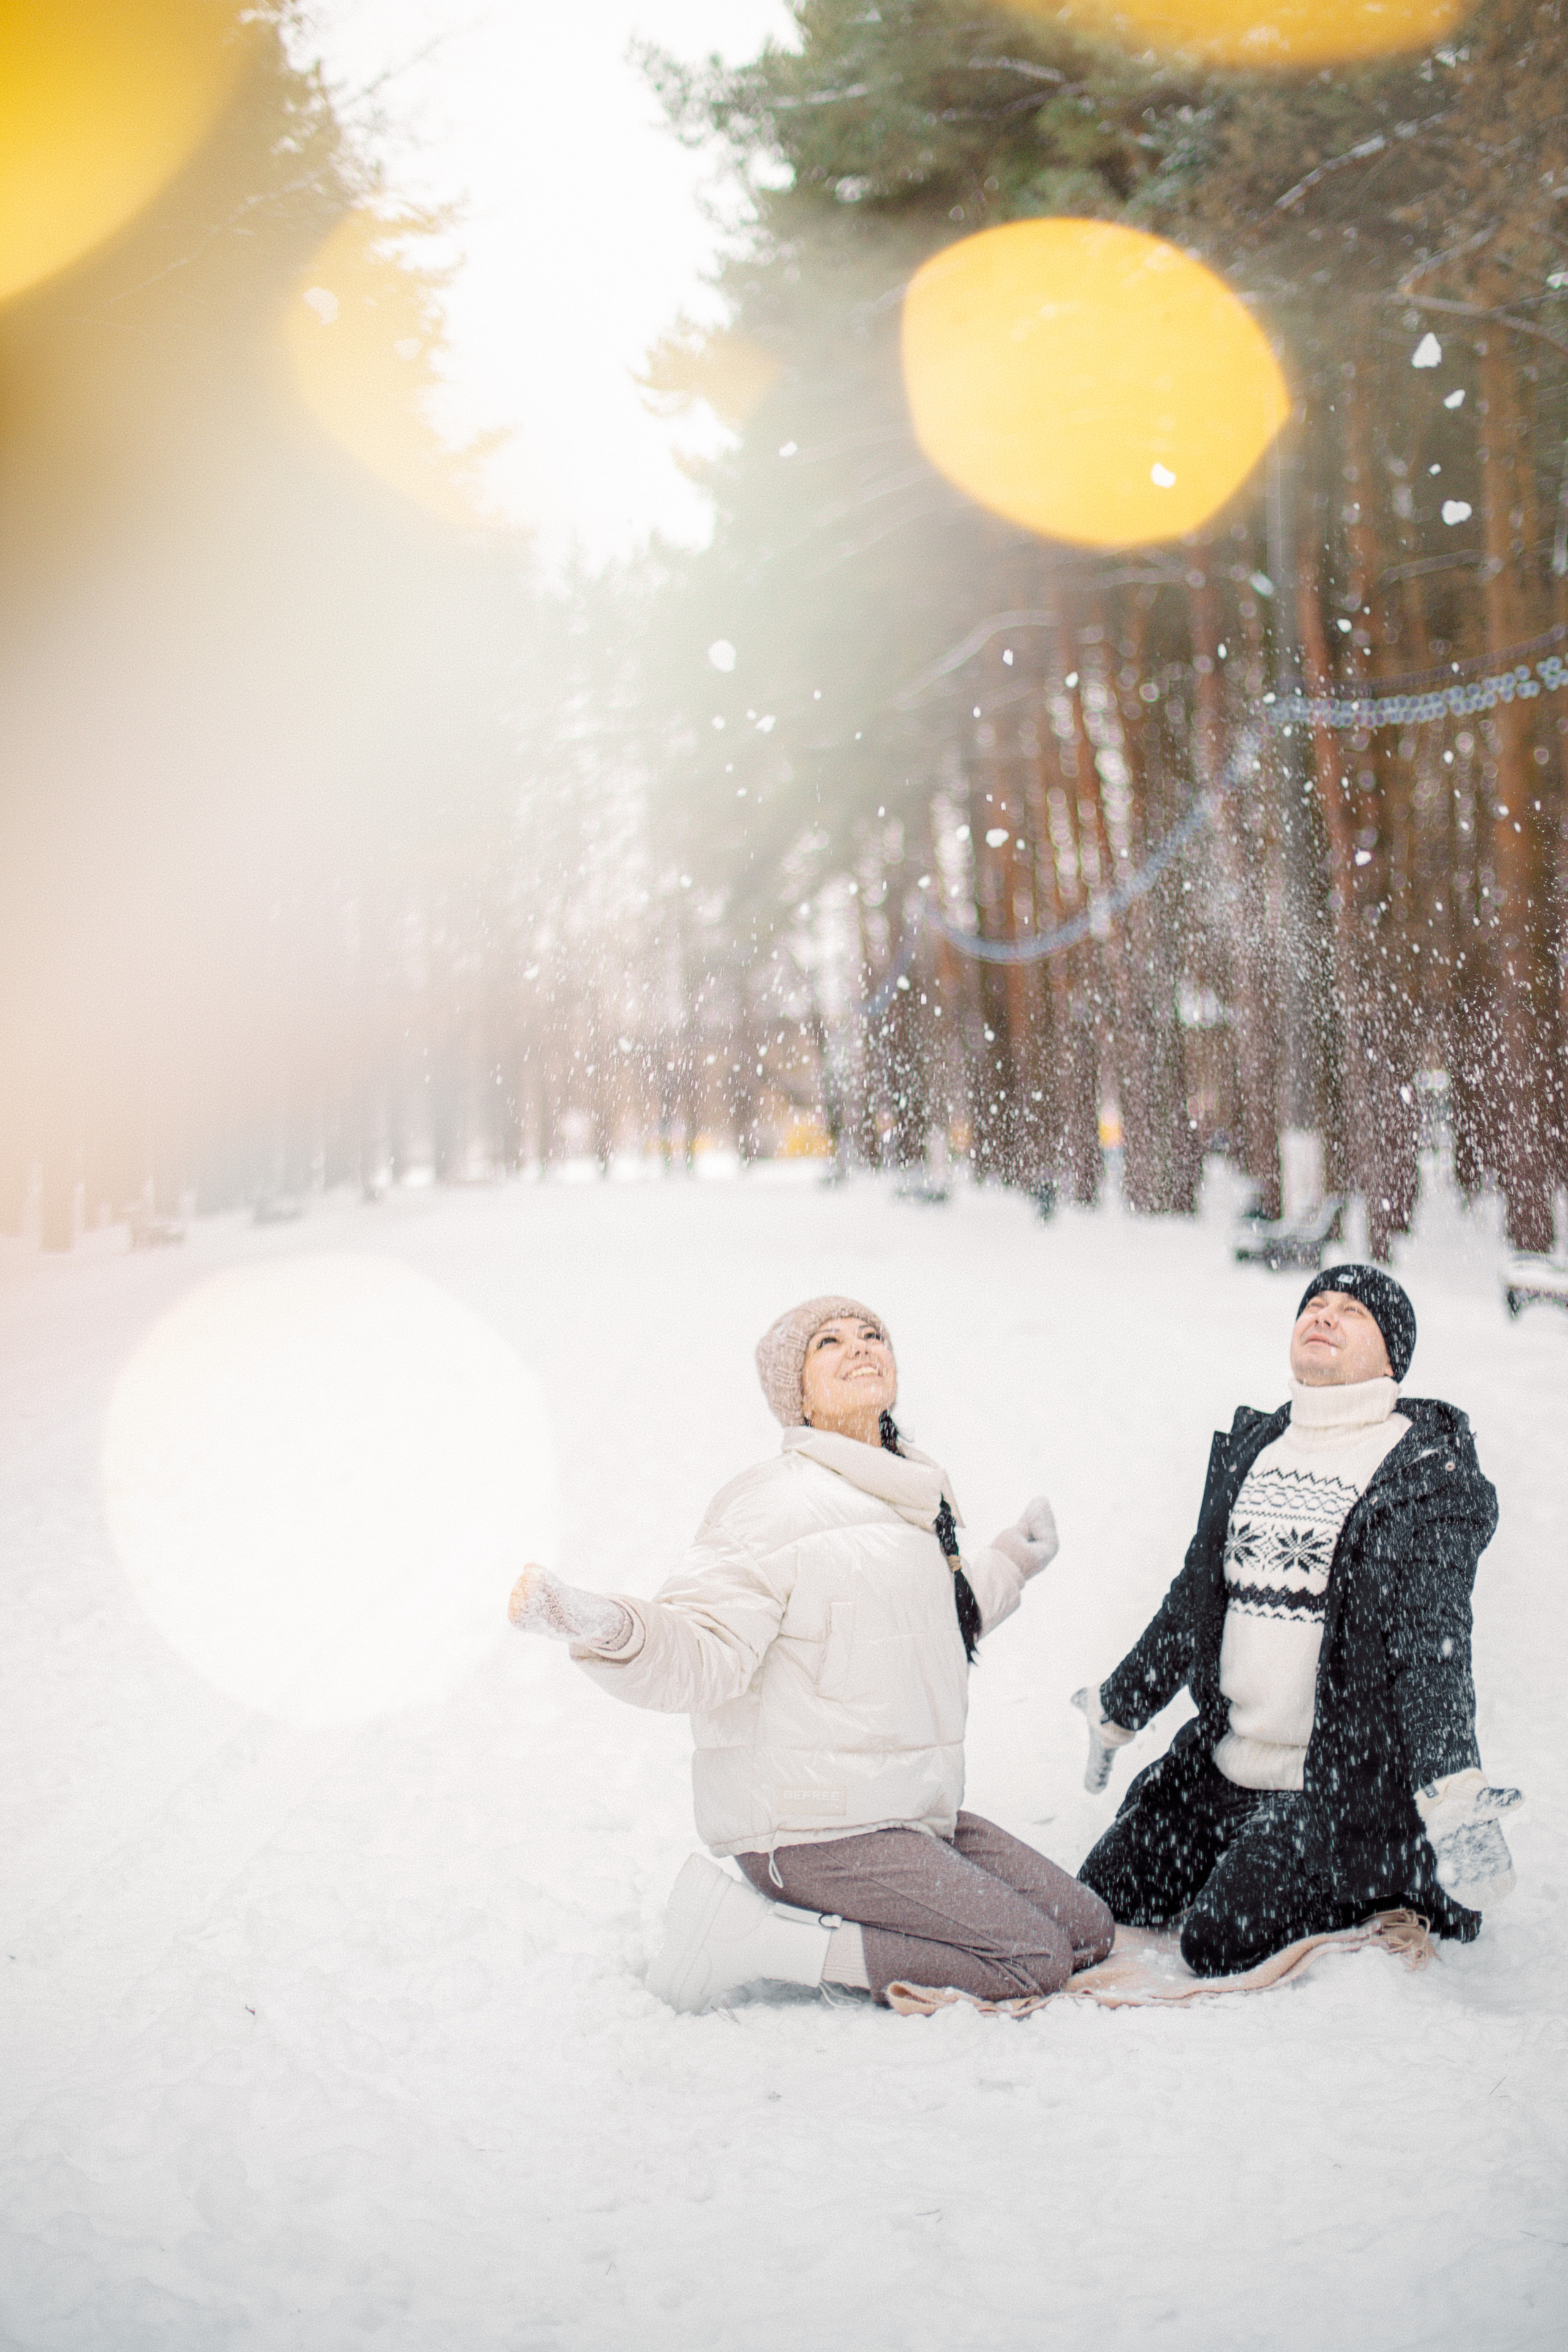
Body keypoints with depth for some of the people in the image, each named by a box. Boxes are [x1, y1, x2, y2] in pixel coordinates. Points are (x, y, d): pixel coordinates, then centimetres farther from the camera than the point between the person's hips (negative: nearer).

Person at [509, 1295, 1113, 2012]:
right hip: (812, 1831, -9)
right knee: (1035, 1961, -14)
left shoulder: (912, 1499, 12)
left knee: (1088, 1931, 7)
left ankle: (818, 1920, 7)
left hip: (908, 1814, 9)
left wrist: (1010, 1563, 38)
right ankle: (748, 1936, -10)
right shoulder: (774, 1503, -14)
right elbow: (700, 1654, -24)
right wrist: (599, 1626, -43)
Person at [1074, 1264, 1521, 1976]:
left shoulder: (1428, 1475, -9)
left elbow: (1434, 1644, -19)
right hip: (1223, 1760, 7)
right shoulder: (1250, 1448, 10)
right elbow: (1192, 1599, 18)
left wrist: (1452, 1792, -33)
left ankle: (1400, 1882, 6)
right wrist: (1117, 1710, 23)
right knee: (1103, 1895, 6)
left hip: (1348, 1782, -7)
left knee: (1219, 1942, -16)